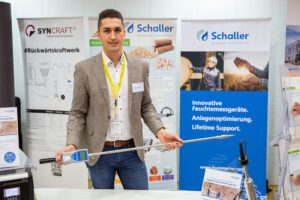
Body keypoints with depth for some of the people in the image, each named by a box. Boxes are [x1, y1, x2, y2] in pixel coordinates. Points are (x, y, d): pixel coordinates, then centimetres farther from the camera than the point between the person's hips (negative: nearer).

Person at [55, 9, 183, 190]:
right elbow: (78, 113, -3)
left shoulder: (141, 67, 1)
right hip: (98, 152, -1)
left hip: (132, 151, 2)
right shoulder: (84, 69, -6)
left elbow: (146, 106, 8)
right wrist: (72, 144, -18)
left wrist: (160, 131, -9)